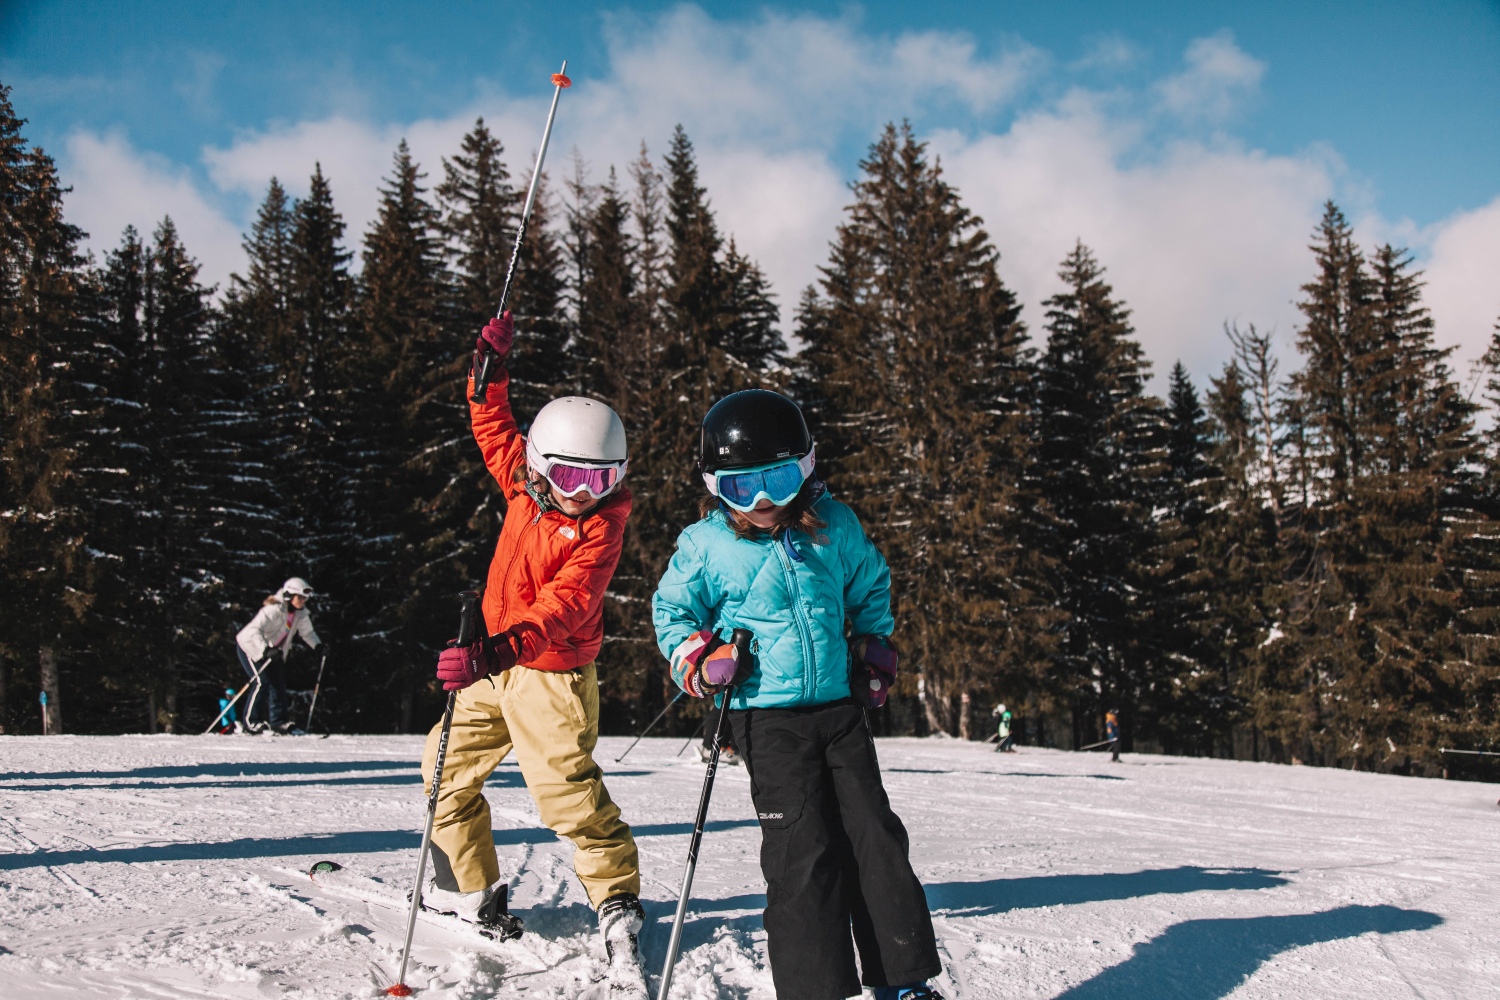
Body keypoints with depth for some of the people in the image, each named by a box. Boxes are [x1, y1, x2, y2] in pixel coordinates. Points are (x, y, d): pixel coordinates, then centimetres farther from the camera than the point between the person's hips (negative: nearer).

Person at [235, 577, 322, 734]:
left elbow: (307, 632, 7)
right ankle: (251, 721, -7)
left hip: (273, 651, 8)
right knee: (263, 682, -18)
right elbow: (254, 630, -39)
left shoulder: (301, 613, -6)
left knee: (279, 683, 0)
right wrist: (266, 650, -52)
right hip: (250, 646, -8)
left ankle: (278, 720, 6)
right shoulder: (274, 609, -31)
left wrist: (317, 644, -12)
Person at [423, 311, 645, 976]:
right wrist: (492, 367, 5)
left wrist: (499, 650, -43)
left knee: (567, 787, -12)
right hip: (495, 662, 8)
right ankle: (470, 888, 28)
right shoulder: (524, 485, 0)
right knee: (448, 764, 15)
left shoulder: (599, 528, -19)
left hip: (552, 674, -8)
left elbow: (564, 604, -31)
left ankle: (616, 897, 4)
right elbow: (494, 429, 18)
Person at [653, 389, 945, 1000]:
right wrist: (697, 660, -7)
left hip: (840, 704, 4)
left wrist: (875, 646, 14)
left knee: (876, 836, 4)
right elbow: (671, 610, 9)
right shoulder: (706, 546, -5)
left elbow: (869, 587, 22)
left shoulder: (834, 527, 3)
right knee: (802, 848, -9)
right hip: (767, 716, -3)